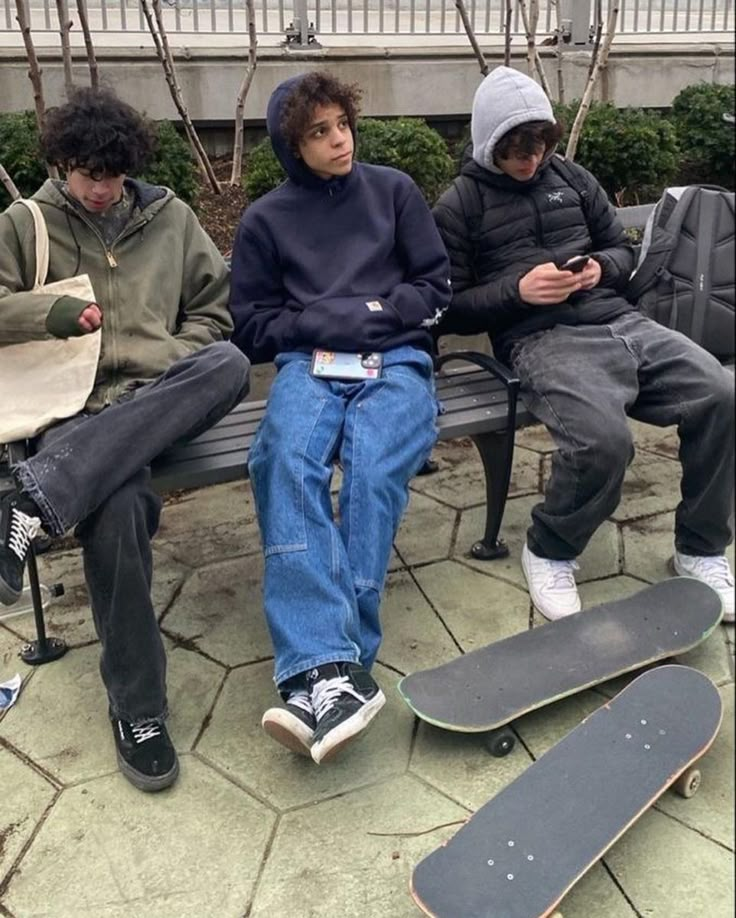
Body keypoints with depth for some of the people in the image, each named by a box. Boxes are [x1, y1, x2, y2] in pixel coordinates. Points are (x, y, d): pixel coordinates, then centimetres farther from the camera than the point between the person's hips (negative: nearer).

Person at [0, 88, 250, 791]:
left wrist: (156, 363, -3)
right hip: (75, 407, -2)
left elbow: (213, 310, 14)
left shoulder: (170, 217, 17)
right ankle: (136, 708, -22)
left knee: (229, 363, -35)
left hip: (160, 399, 3)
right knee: (117, 507, -37)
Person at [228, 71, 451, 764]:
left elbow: (435, 289, 13)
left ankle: (316, 675, -34)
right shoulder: (265, 219, 16)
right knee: (283, 461, -34)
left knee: (373, 471, -33)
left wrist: (372, 314, -3)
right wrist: (328, 322, -4)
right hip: (309, 363, 1)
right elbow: (252, 326, 11)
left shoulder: (393, 191, 17)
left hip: (396, 361, 0)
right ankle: (330, 668, -44)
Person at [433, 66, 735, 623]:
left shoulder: (571, 177, 19)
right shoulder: (459, 207, 6)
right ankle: (550, 553, -3)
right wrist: (517, 289, -13)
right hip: (543, 340, -5)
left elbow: (624, 249, 24)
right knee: (604, 440, -34)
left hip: (619, 320, 6)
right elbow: (448, 309, 2)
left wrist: (601, 268, 0)